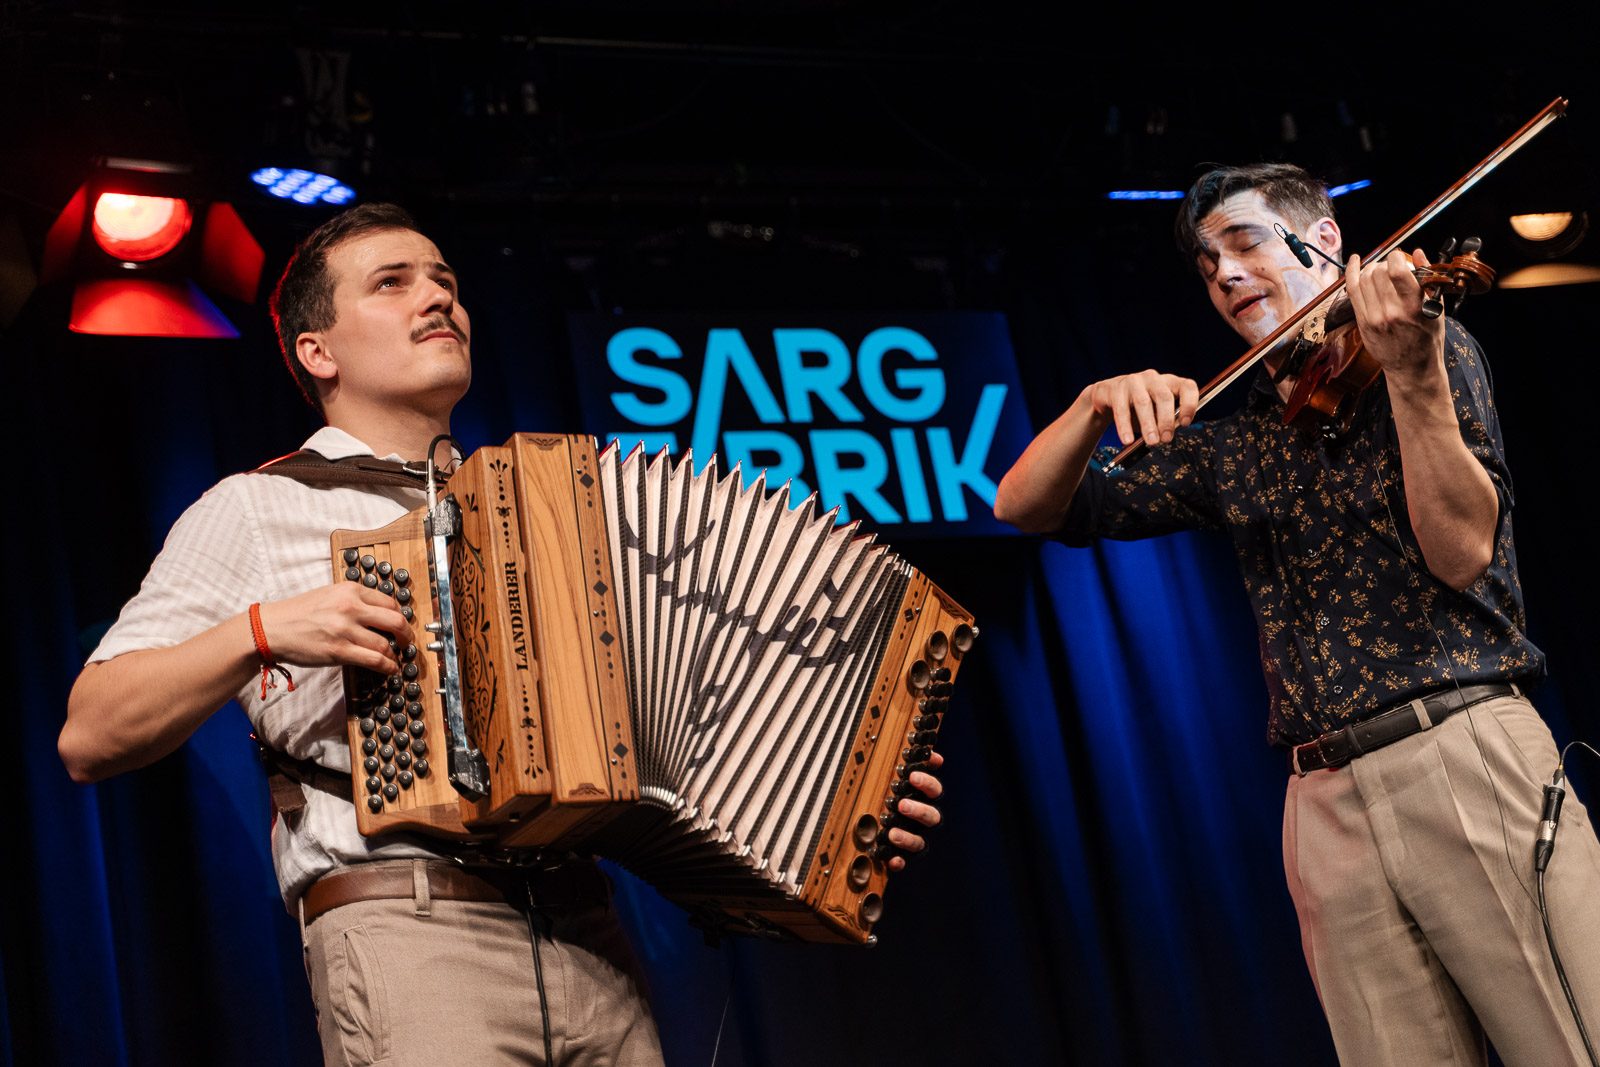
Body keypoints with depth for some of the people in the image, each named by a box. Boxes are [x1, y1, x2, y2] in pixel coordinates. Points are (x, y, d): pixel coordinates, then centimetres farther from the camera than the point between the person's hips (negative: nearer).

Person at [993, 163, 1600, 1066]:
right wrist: (1098, 404, -4)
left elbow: (1461, 552, -7)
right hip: (1327, 804, 4)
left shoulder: (1435, 351, 7)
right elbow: (1024, 508, 15)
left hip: (1468, 755, -3)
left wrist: (1410, 371, -19)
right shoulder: (1226, 445, 18)